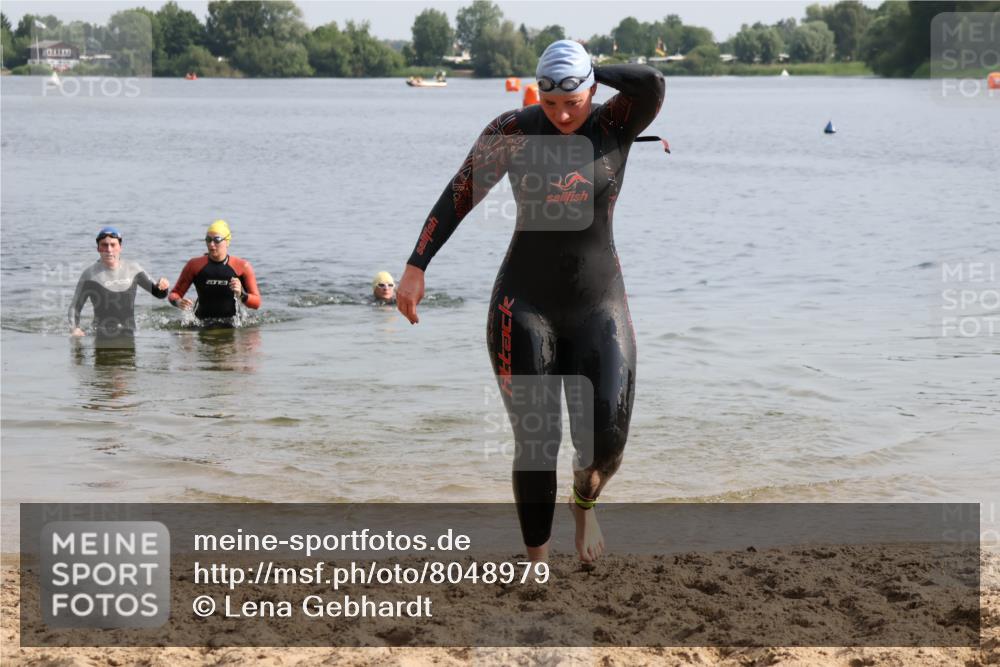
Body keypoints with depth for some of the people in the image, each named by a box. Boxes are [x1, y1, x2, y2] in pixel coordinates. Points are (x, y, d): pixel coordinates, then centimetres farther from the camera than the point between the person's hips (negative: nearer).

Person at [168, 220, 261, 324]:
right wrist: (178, 302, -17)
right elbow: (174, 294, 6)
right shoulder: (194, 265, 0)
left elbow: (256, 303, 0)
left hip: (231, 323, 0)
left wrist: (241, 295, -20)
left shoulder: (242, 267, -2)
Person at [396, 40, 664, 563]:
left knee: (606, 438, -12)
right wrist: (415, 268, -7)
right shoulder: (513, 131, -6)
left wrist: (593, 74, -10)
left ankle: (584, 500, 23)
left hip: (600, 308, 1)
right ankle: (538, 563, 13)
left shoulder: (616, 123, -5)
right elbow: (457, 197, -4)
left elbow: (653, 84, -25)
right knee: (535, 441, -3)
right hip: (524, 308, -1)